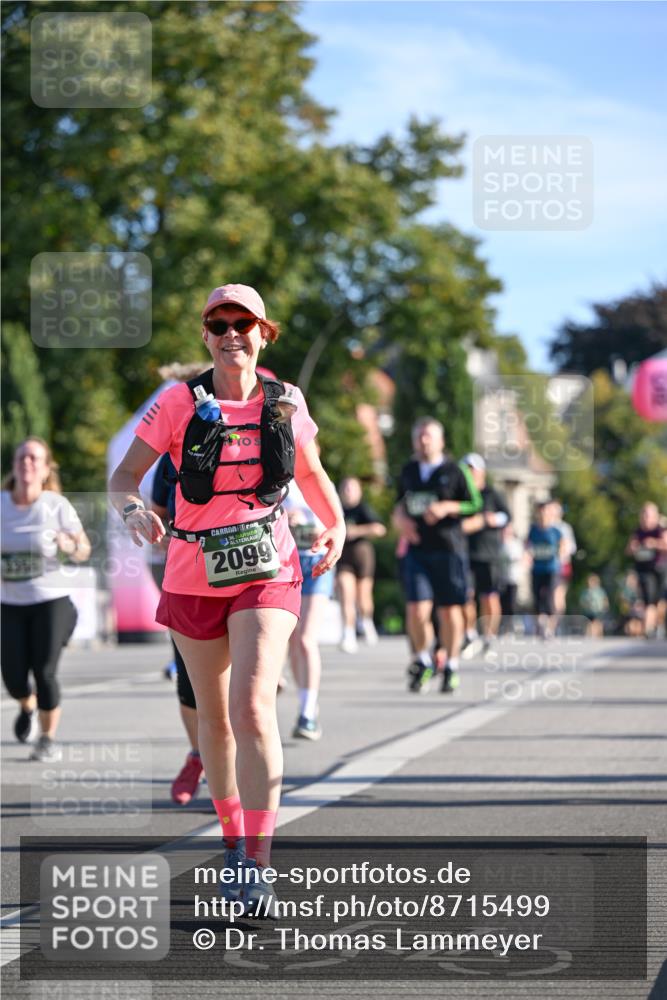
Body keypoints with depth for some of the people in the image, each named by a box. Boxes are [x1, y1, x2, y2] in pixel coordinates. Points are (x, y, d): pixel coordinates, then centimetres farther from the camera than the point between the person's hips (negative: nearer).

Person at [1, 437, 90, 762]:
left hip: (51, 601, -2)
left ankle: (48, 738, 12)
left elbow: (83, 551, 3)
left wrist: (69, 545, -19)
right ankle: (28, 707, 36)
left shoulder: (57, 505, -5)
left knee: (44, 672, -10)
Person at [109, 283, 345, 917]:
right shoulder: (179, 404, -4)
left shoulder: (286, 403, 1)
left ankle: (258, 866, -20)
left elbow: (310, 472, 19)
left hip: (266, 574, -1)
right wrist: (134, 510, -29)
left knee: (252, 708, -19)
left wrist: (336, 525, 3)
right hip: (194, 576, 1)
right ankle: (233, 845, 33)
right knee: (214, 718, 13)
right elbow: (124, 477, -7)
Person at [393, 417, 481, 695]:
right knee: (417, 611, -9)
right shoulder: (408, 471, 14)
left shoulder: (454, 471, 2)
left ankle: (451, 666, 16)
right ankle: (423, 660, 14)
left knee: (450, 610, 2)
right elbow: (401, 503, 28)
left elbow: (475, 506, 0)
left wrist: (447, 508, -13)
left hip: (449, 549, -2)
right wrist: (401, 518, 8)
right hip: (417, 549, 2)